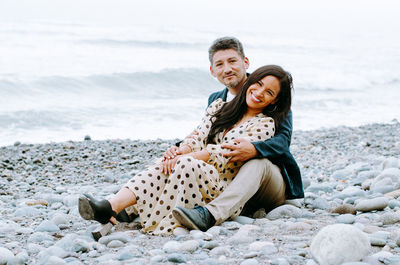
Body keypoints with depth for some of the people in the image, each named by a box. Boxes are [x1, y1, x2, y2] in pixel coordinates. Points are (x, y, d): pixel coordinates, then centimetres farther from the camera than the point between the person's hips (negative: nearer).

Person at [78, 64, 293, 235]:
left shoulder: (264, 124, 0)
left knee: (185, 165, -33)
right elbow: (199, 137, 6)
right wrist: (181, 151, -17)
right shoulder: (220, 106, 18)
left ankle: (163, 224, -41)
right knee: (165, 165, -27)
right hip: (198, 171, 5)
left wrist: (184, 158, -20)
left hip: (225, 189, -5)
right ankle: (111, 207, -47)